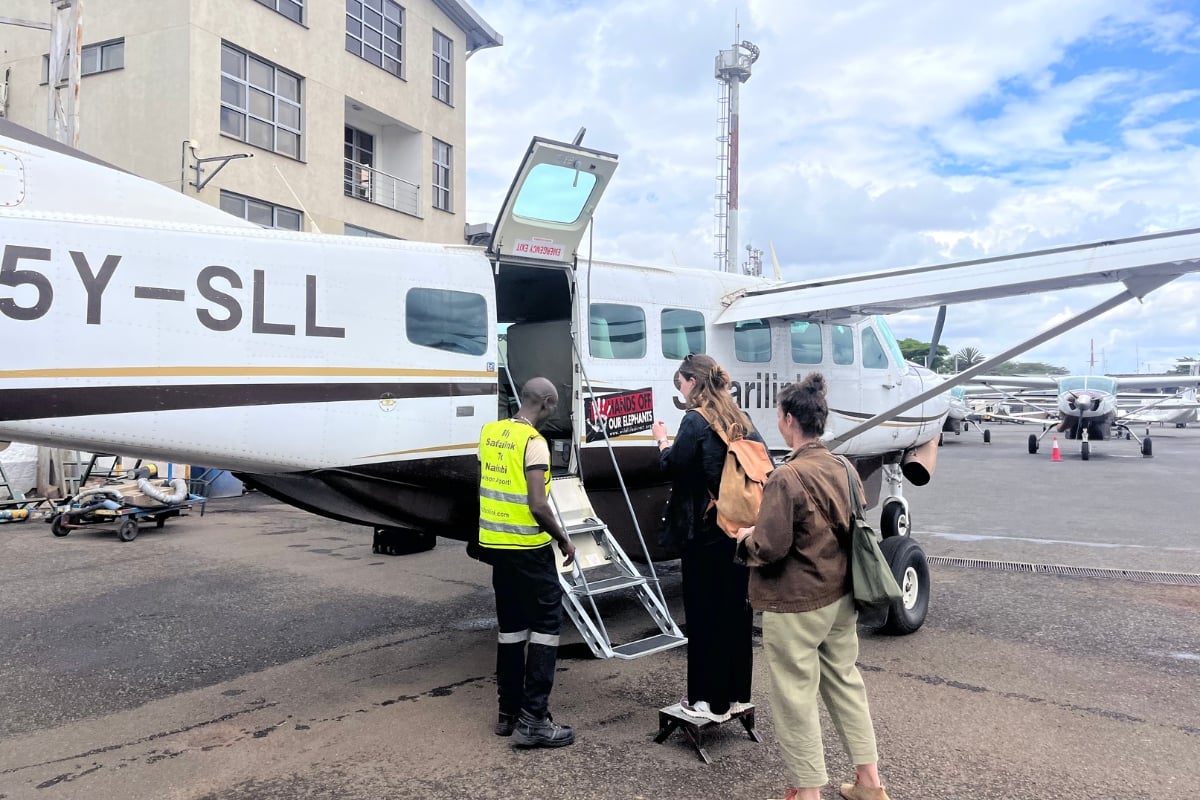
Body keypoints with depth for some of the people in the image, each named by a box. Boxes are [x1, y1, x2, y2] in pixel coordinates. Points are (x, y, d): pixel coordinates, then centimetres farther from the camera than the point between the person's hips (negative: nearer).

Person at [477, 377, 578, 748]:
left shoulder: (489, 432, 7)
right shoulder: (533, 441, -17)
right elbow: (538, 505, -21)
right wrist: (563, 539, -8)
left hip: (495, 543, 8)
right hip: (528, 547, -8)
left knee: (511, 626, 16)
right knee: (546, 624, 1)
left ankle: (508, 711, 22)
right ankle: (533, 720, 0)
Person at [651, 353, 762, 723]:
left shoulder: (695, 420, -11)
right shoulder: (740, 419, 10)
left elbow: (674, 465, -13)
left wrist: (662, 440, 4)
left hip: (705, 531, -7)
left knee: (705, 613, 1)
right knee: (737, 609, 14)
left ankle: (711, 700, 9)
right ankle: (737, 693, 25)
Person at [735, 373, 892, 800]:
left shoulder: (787, 477, -23)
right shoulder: (844, 469, 2)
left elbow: (769, 549, -23)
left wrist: (745, 538, -3)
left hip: (794, 606, -8)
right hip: (840, 597, 8)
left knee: (796, 700, 6)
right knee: (846, 684, 21)